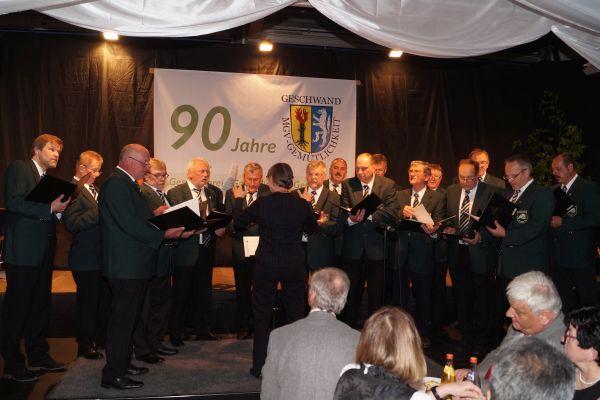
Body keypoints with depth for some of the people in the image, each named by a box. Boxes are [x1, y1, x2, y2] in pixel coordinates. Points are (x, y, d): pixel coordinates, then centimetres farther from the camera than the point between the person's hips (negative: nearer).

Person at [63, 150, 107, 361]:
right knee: (88, 302, 4)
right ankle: (85, 344, 20)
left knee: (104, 298, 19)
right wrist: (101, 210, -30)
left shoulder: (95, 189, 12)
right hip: (86, 258, -8)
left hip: (102, 256, 8)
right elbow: (72, 223, -26)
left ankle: (102, 336, 35)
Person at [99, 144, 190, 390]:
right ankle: (113, 374, 8)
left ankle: (123, 364, 31)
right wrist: (163, 234, -20)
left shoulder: (127, 184, 16)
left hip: (133, 264, 11)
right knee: (123, 318, -2)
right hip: (126, 265, -11)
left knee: (128, 317, 18)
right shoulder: (116, 183, -17)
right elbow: (130, 224, -24)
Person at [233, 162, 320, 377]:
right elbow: (312, 229, 12)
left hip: (266, 266, -2)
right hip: (295, 266, 2)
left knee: (262, 316, 12)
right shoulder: (302, 205, -7)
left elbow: (238, 221, 4)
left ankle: (260, 365, 19)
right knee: (296, 313, 15)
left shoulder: (262, 203, -12)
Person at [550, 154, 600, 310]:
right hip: (559, 256, 7)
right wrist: (551, 221, -1)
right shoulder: (555, 191, 14)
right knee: (562, 299, 13)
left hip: (581, 257, -7)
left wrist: (563, 222, -20)